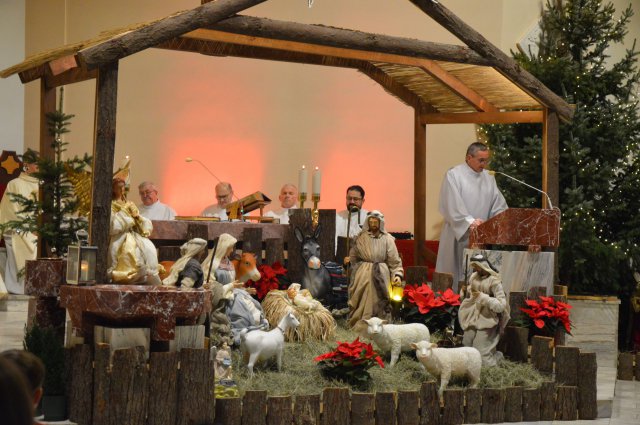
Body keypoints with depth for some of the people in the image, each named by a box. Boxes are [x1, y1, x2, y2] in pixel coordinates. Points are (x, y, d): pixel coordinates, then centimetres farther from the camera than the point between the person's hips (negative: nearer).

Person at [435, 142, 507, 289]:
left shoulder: (488, 178, 14)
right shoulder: (454, 175, -4)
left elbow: (498, 204, 10)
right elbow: (453, 205, -14)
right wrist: (469, 221, -24)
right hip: (459, 235, -5)